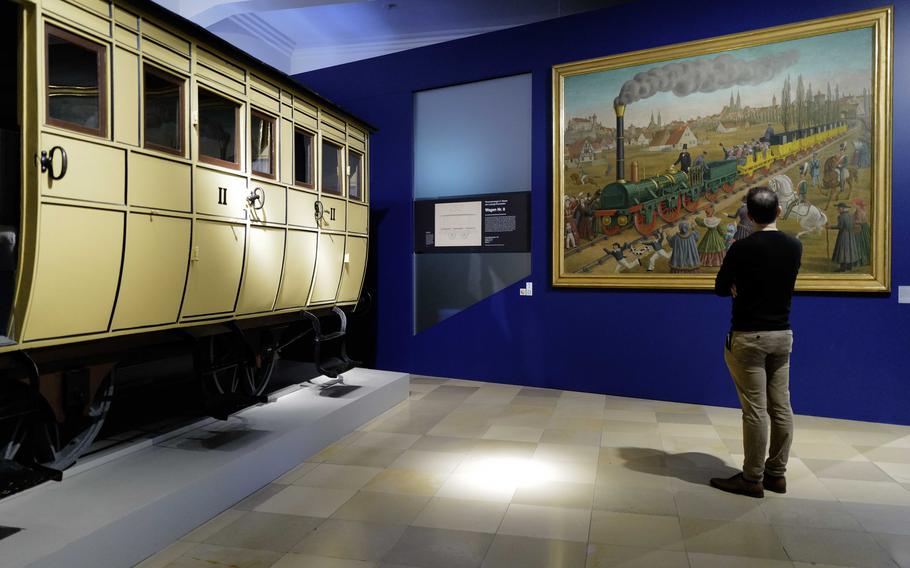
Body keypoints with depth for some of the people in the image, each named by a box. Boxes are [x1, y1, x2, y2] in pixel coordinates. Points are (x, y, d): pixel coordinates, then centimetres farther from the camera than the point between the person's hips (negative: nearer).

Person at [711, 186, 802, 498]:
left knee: (755, 410, -2)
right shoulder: (795, 247, 3)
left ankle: (752, 478, 7)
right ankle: (776, 473, 22)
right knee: (781, 407, 11)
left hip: (748, 337, -6)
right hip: (782, 335, 6)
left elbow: (720, 289, -3)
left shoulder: (742, 247, -14)